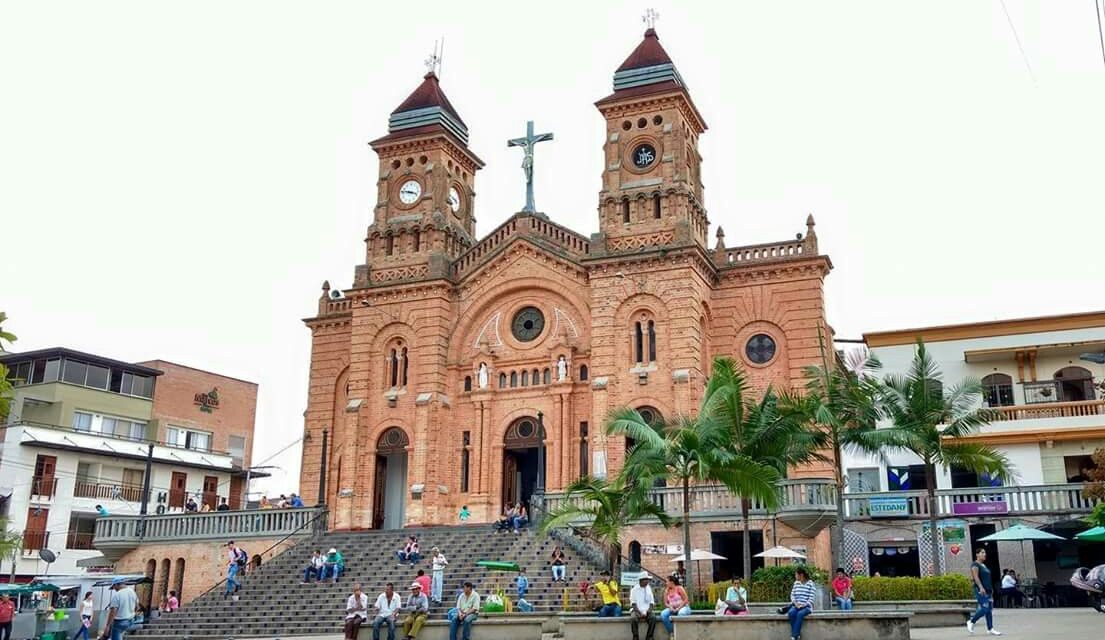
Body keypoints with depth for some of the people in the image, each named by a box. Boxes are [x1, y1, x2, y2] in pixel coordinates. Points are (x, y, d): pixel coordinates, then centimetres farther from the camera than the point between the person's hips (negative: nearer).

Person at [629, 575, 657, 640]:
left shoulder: (649, 589, 10)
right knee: (633, 618, -35)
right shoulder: (634, 589, 0)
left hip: (647, 611, 2)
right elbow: (633, 604, -5)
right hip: (636, 610, -2)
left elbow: (652, 603, 8)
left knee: (653, 618, -29)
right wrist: (639, 613, -18)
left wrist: (648, 612, -9)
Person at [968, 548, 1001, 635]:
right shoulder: (975, 565, -8)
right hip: (980, 590, -9)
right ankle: (971, 622, 2)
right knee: (985, 609, -13)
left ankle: (990, 629, 6)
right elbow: (975, 577, -19)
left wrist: (991, 589, 20)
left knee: (990, 609, 5)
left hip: (988, 590, 9)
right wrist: (981, 587, -30)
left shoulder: (984, 565, 20)